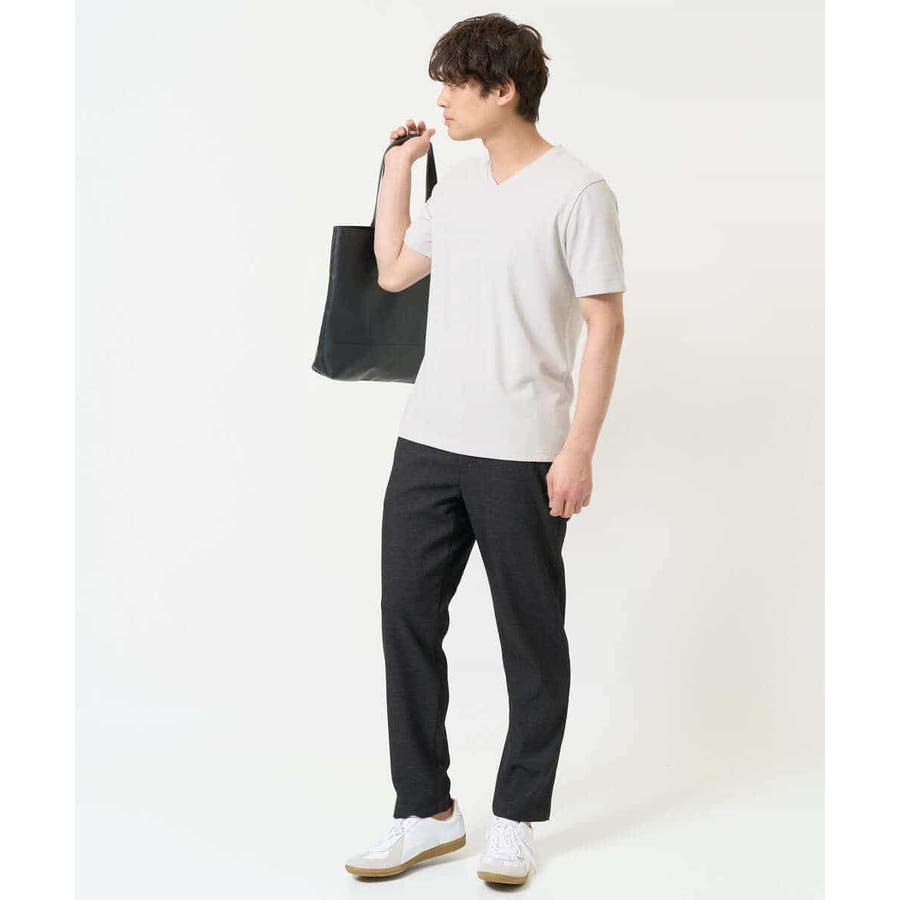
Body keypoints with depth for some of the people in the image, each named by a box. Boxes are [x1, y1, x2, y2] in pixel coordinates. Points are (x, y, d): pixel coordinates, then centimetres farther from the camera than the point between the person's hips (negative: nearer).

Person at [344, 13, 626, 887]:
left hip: (521, 455, -6)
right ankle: (426, 810, 19)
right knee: (407, 617, 6)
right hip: (427, 443, 7)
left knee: (530, 637, 6)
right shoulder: (457, 183, 12)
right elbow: (393, 271, 24)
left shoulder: (576, 191, -8)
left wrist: (579, 450, -14)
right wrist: (396, 168, 16)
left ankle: (516, 818, 20)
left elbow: (605, 325, -10)